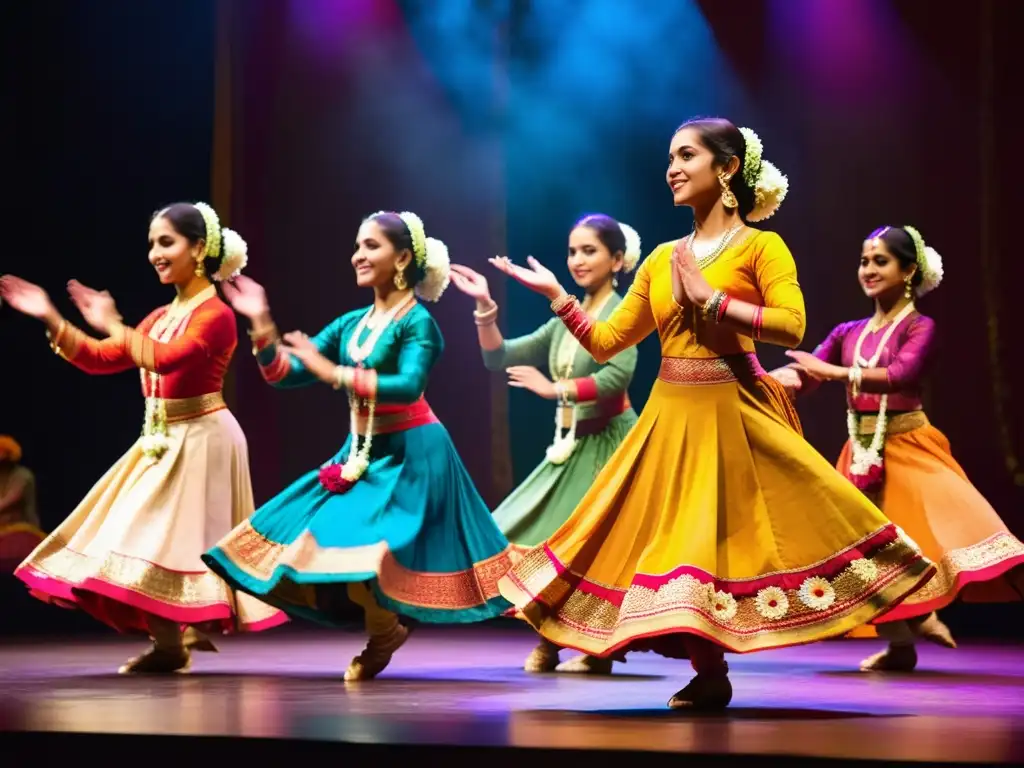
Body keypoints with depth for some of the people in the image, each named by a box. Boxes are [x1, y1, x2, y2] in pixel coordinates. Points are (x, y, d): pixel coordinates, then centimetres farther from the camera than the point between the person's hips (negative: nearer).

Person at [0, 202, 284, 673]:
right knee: (154, 538, 8)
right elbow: (97, 359, 12)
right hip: (162, 441, 9)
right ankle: (171, 641, 14)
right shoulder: (161, 317, 13)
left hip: (201, 440, -9)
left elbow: (165, 359, -29)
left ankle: (174, 644, -4)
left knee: (174, 537, -9)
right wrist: (50, 319, 3)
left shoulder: (215, 315, -14)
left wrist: (112, 324, -20)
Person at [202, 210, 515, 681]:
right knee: (310, 542, 4)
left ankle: (385, 634, 7)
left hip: (410, 454, -8)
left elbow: (408, 387, -28)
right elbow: (284, 374, 7)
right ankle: (386, 624, 18)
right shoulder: (350, 324, 9)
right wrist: (262, 325, -8)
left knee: (360, 545, -19)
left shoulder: (417, 322, -11)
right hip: (361, 452, 8)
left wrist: (334, 374, -29)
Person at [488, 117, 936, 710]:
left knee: (737, 535, -9)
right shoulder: (663, 258, 13)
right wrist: (557, 296, 6)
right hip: (670, 417, 6)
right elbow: (606, 344, 15)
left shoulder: (759, 246, -2)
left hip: (733, 415, -6)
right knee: (678, 538, 3)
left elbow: (791, 326, -18)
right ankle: (709, 675, 12)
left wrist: (711, 299, -14)